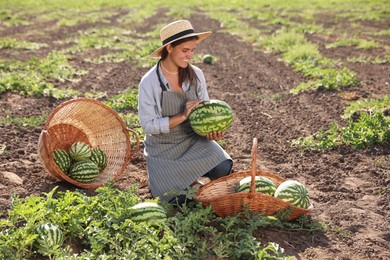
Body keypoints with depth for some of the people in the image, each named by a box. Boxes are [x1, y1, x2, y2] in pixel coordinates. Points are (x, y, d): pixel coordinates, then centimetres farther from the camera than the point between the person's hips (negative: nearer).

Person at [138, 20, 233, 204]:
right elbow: (148, 125, -17)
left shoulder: (196, 75, -4)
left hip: (193, 139, 4)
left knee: (223, 168, -23)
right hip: (163, 148, -3)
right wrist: (183, 116, -27)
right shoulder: (149, 82, -16)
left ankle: (189, 175, 9)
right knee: (180, 199, -17)